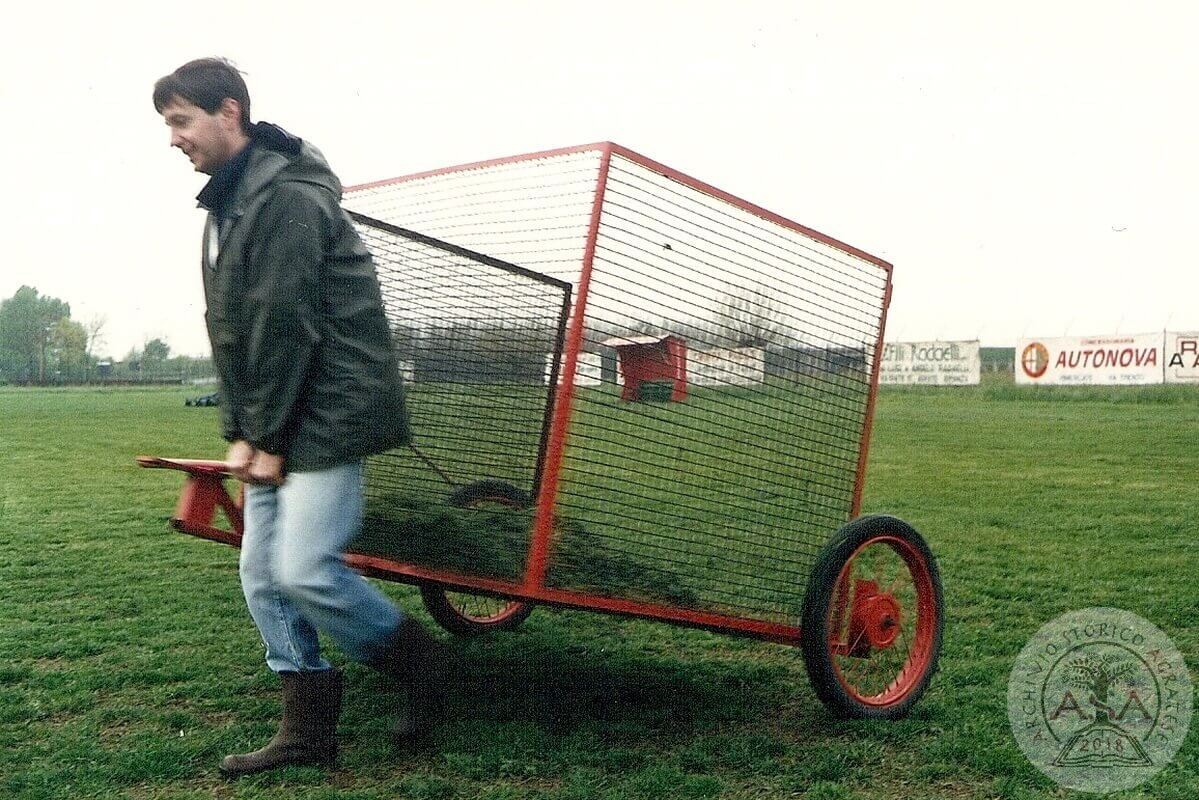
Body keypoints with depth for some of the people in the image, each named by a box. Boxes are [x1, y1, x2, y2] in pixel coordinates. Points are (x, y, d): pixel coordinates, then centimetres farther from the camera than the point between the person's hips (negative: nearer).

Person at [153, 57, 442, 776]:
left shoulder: (287, 196, -15)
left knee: (304, 569, -14)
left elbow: (287, 325, -18)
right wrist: (241, 433, 7)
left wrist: (266, 438, -14)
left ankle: (414, 657, 10)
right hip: (277, 423, 10)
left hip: (328, 413, -10)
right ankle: (309, 729, 16)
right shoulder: (226, 205, 16)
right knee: (262, 572, 7)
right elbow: (233, 335, 15)